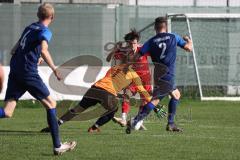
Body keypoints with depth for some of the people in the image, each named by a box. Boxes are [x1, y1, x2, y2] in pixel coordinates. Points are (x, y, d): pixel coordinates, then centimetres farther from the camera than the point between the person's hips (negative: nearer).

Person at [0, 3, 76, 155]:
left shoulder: (29, 28, 19)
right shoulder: (45, 31, -4)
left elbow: (14, 50, 24)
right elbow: (43, 50, -22)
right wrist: (54, 69, -15)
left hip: (15, 70, 7)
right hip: (29, 72, -7)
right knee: (50, 103, 7)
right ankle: (57, 146, 7)